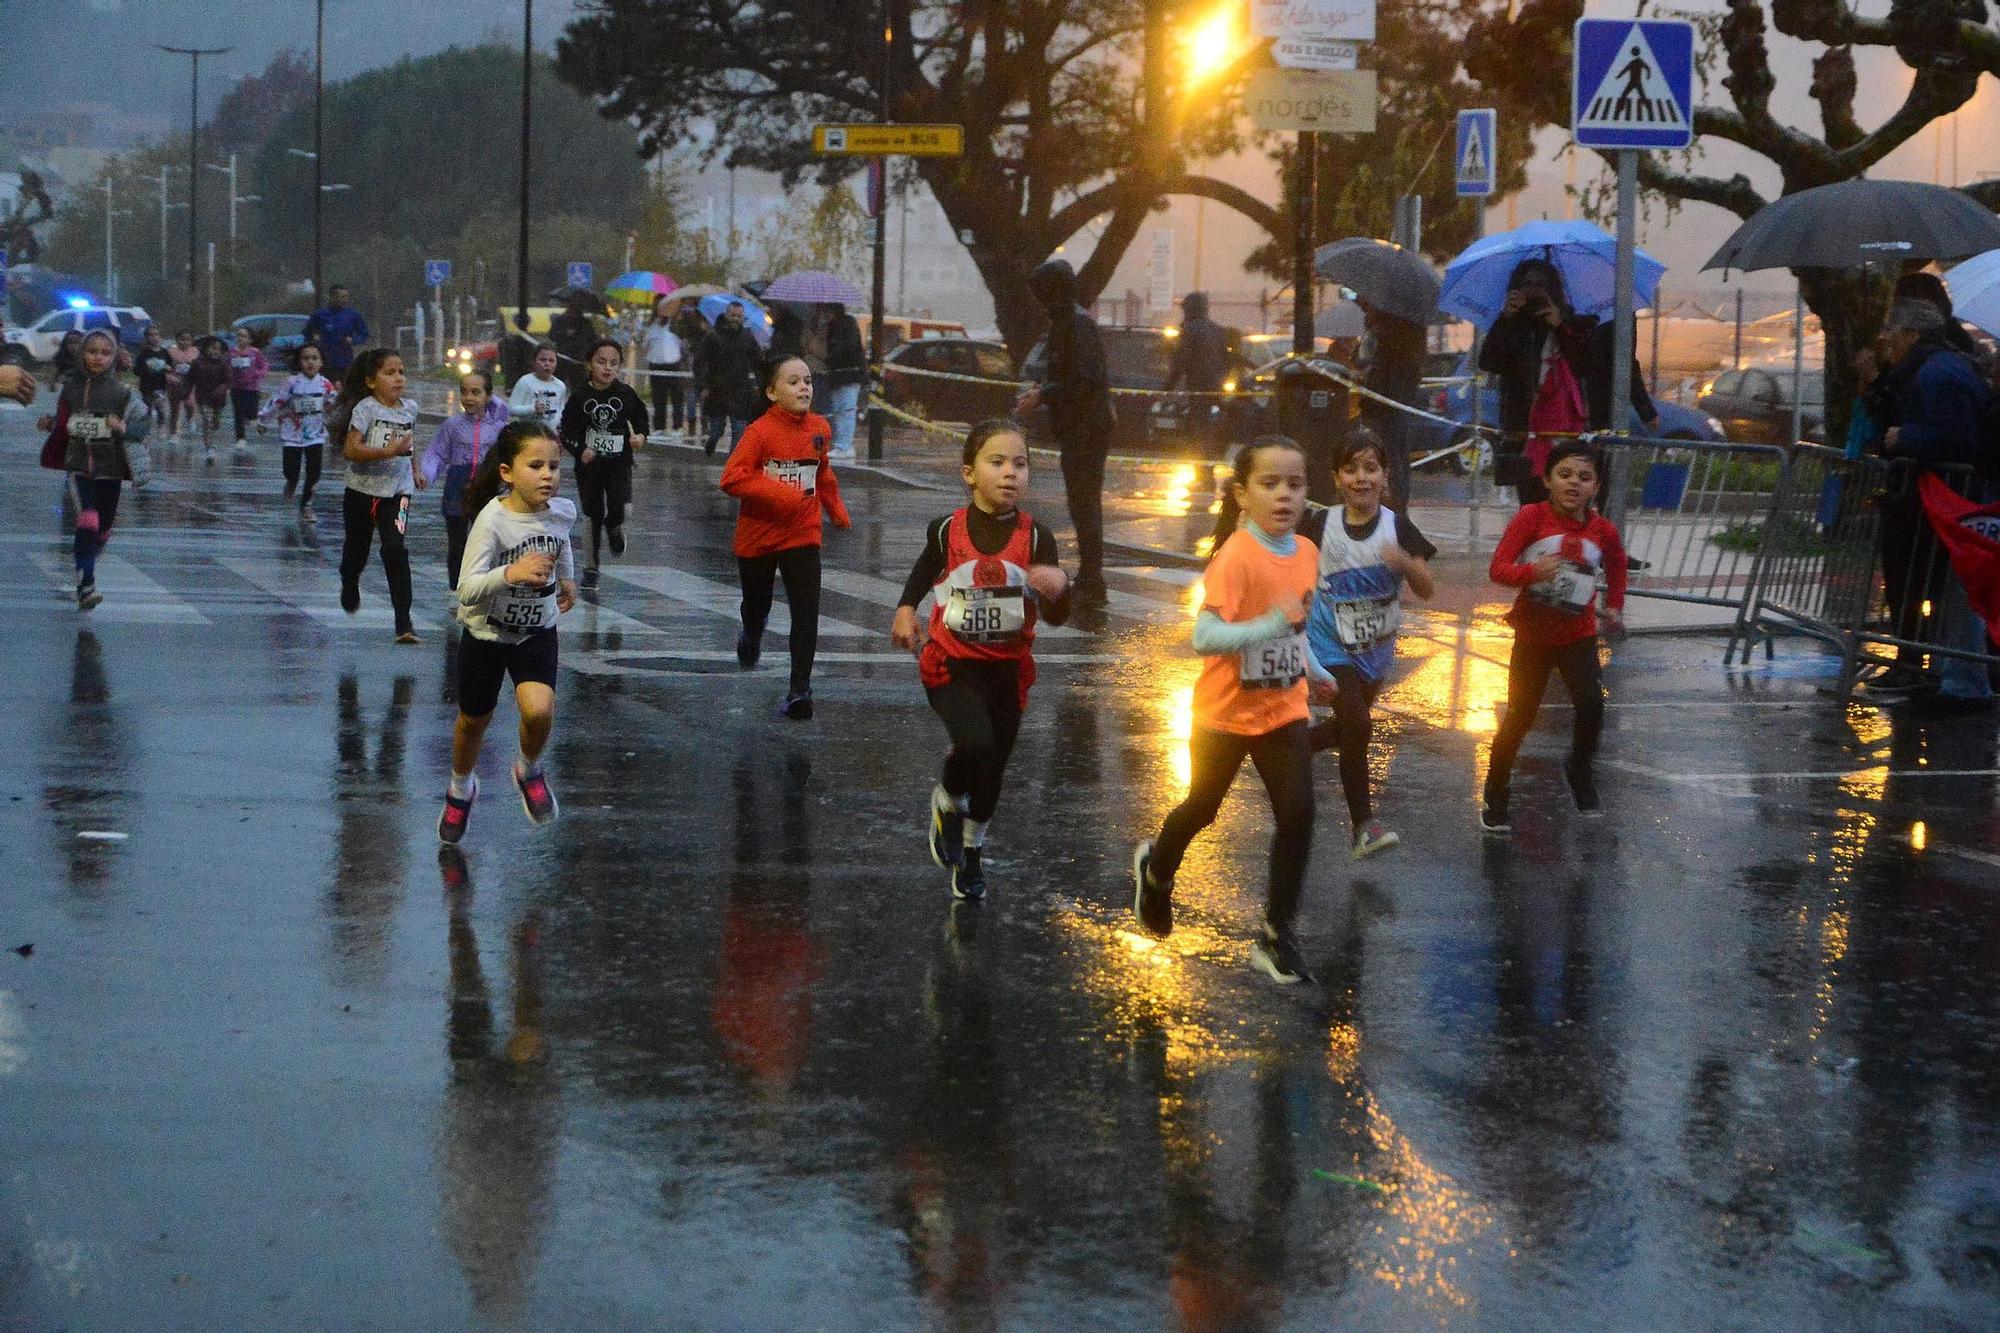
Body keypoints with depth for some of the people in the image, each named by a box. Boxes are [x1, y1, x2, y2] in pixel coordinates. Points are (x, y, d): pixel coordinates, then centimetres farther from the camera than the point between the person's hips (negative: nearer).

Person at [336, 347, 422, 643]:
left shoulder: (410, 408, 3)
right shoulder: (366, 408, -13)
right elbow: (350, 450, -23)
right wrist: (388, 451, -32)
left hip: (397, 490, 2)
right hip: (363, 489, -2)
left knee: (396, 551, -15)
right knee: (357, 549, 15)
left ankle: (404, 624, -17)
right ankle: (350, 586, 51)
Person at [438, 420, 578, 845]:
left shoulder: (563, 512, -12)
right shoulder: (492, 520, -27)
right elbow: (468, 590, -34)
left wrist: (567, 578, 28)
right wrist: (509, 574, -50)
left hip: (537, 631, 2)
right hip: (486, 632, -2)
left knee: (539, 710, -22)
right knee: (474, 719, 15)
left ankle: (529, 771, 11)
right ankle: (461, 788, 46)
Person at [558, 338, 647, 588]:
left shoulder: (626, 394, -3)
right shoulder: (580, 397, -5)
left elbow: (641, 420, 9)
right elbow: (566, 432, -2)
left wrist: (640, 437, -12)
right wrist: (580, 450, -19)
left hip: (619, 464, 0)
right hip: (589, 465, 0)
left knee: (618, 508, -20)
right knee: (593, 514, 7)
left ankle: (614, 526, 18)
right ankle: (591, 566, 22)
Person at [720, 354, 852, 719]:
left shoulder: (819, 428, 0)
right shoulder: (760, 432, -18)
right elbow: (732, 479, -24)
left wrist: (837, 512, 19)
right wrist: (780, 494, -28)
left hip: (802, 536, 2)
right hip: (758, 536, -2)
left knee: (806, 614, -12)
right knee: (757, 606, 20)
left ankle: (800, 689, -9)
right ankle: (751, 638, 55)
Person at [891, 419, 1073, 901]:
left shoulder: (1035, 537, -10)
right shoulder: (947, 531, -9)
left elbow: (1057, 617, -10)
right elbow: (923, 573, 15)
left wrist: (1059, 587, -29)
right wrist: (905, 610, 3)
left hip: (1007, 668, 2)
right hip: (952, 663, -2)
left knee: (993, 768, 13)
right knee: (976, 744, -26)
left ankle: (971, 852, 39)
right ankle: (947, 802, 7)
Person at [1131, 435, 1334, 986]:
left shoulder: (1306, 553, -3)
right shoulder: (1235, 558, -25)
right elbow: (1204, 638, -35)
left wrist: (1312, 669, 19)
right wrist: (1272, 623, -44)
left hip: (1283, 711, 5)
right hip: (1225, 713, -4)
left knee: (1297, 814, -8)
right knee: (1202, 809, 16)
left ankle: (1276, 935, 3)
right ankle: (1155, 869, 48)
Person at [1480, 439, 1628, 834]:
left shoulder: (1603, 530, -5)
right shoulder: (1531, 518, -15)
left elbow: (1616, 564, 18)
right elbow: (1498, 568, -22)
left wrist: (1614, 607, 15)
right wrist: (1531, 572, -39)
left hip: (1578, 635, 2)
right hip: (1533, 635, -2)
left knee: (1591, 704, -18)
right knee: (1520, 716, 4)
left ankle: (1581, 771, 9)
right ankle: (1496, 796, 21)